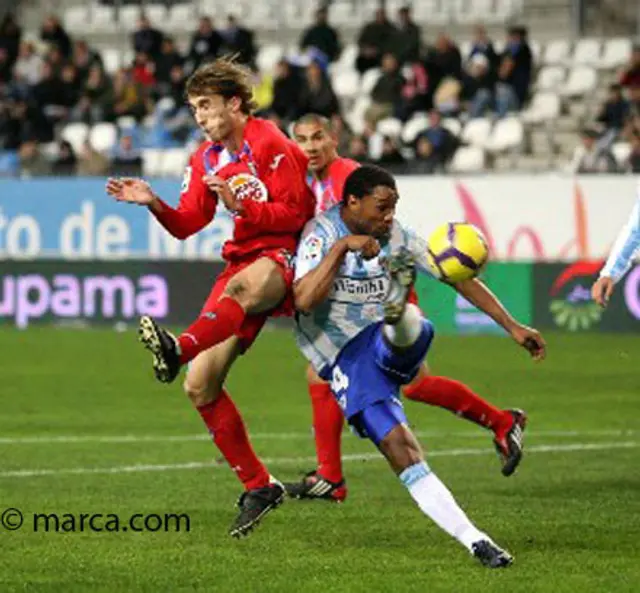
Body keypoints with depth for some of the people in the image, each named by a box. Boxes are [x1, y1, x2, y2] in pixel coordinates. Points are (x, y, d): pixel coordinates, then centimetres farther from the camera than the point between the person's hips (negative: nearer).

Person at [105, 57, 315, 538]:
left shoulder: (270, 144, -6)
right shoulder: (206, 159, 16)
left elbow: (294, 214, -11)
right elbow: (186, 224, 11)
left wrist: (241, 207, -24)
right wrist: (153, 203, -8)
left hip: (284, 257, -8)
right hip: (243, 260, 8)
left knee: (240, 287, -45)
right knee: (200, 386, -3)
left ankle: (179, 350, -76)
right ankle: (258, 487, 5)